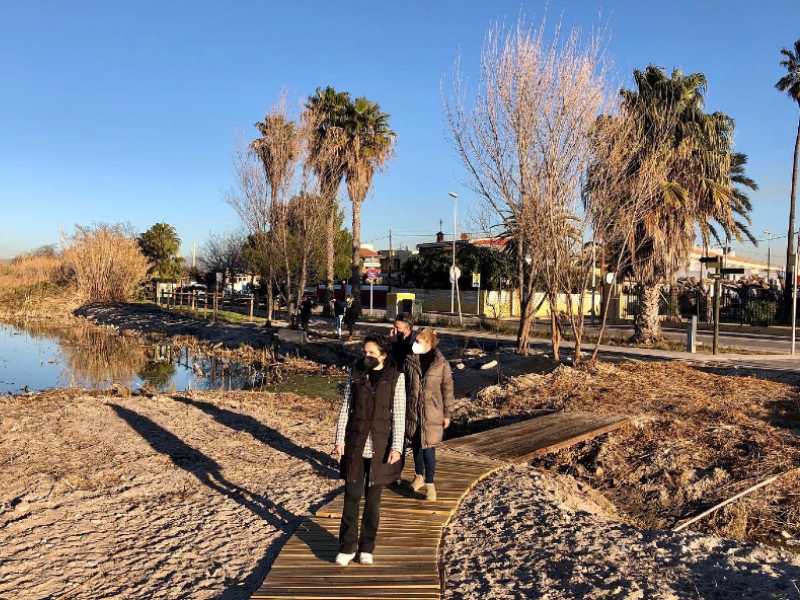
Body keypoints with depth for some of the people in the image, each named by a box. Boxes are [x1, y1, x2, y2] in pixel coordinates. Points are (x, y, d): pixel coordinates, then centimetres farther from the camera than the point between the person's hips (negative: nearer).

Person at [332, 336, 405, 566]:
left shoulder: (395, 378, -4)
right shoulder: (355, 375, 3)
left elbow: (399, 415, -5)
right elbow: (345, 409, 5)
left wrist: (396, 447, -11)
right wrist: (339, 439, -2)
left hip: (380, 446, -1)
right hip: (355, 443, 1)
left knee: (373, 498, 9)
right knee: (351, 495, 3)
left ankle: (366, 548, 22)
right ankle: (347, 546, 17)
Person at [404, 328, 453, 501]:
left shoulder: (441, 364, -9)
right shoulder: (410, 360, 0)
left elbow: (447, 389, -2)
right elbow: (405, 385, 9)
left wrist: (447, 414, -1)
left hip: (431, 412, -3)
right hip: (412, 411, 4)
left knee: (428, 448, -5)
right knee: (415, 446, 15)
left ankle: (430, 484, 8)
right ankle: (419, 476, 35)